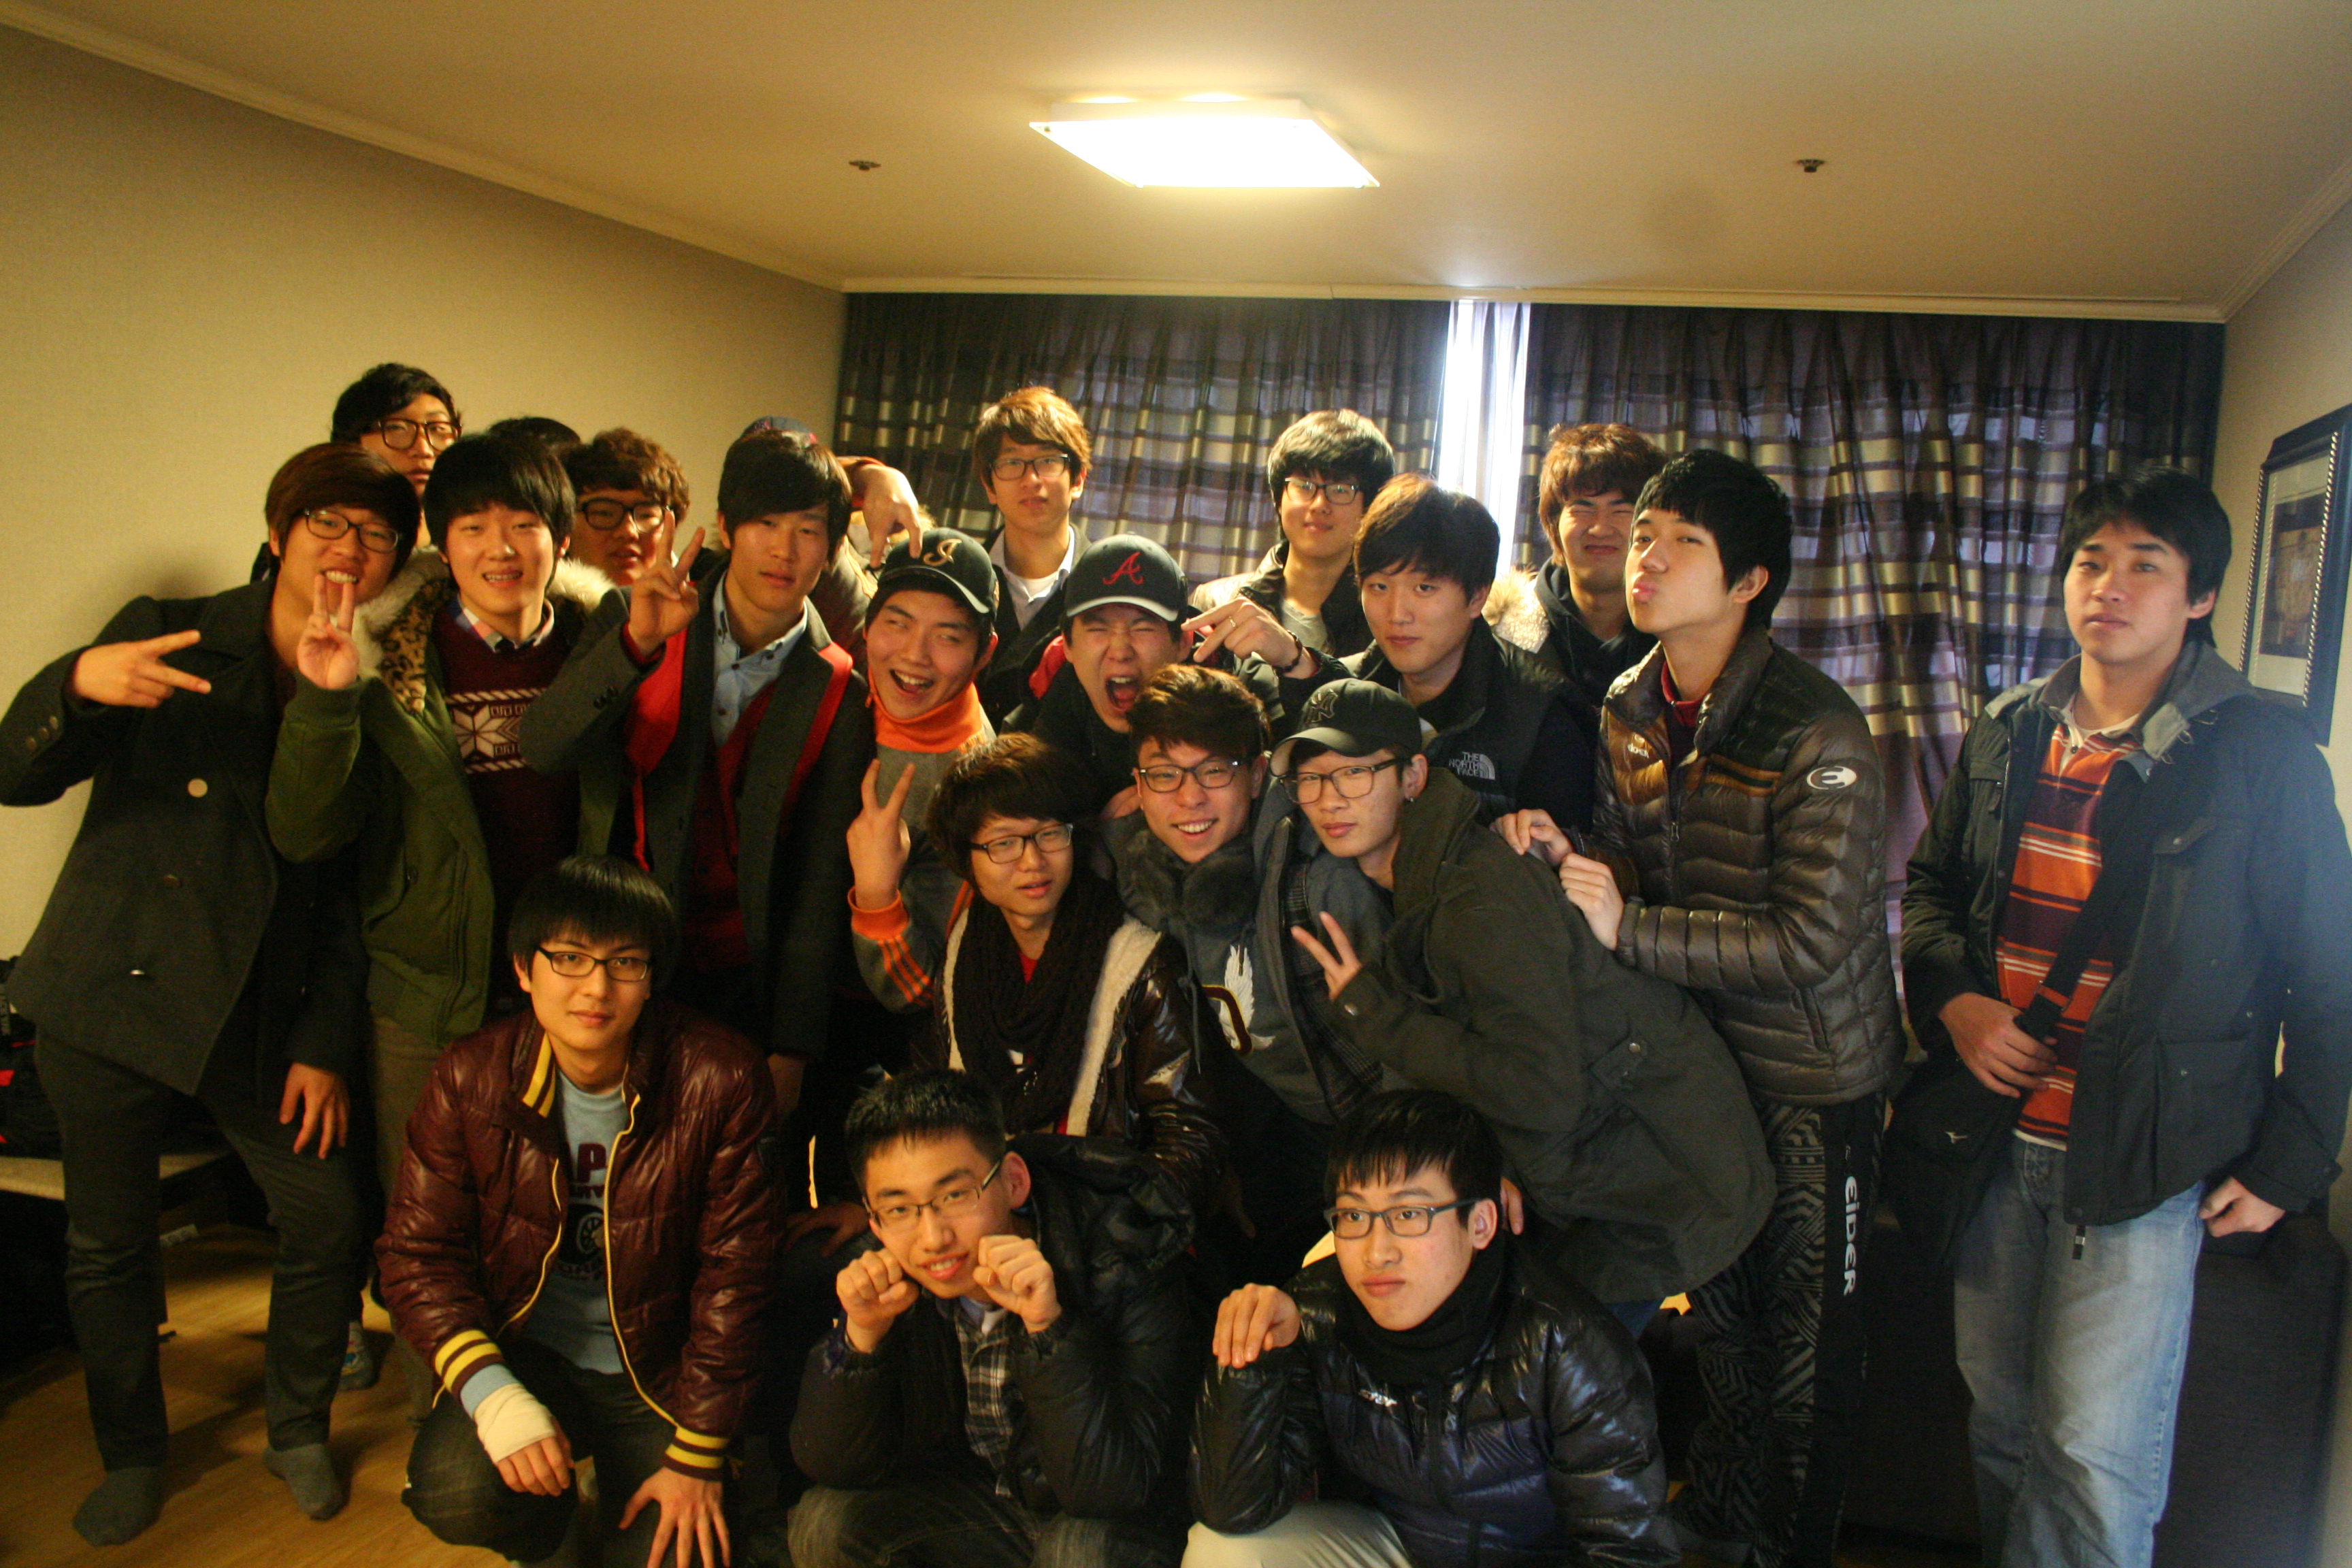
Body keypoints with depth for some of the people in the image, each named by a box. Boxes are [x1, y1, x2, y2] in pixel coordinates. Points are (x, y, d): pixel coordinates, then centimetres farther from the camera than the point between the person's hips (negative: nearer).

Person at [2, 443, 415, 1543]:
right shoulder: (164, 635, -2)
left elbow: (350, 894, 3)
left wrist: (328, 1043, -3)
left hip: (265, 1012, 1)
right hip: (112, 993, -1)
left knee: (329, 1218, -2)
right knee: (108, 1246, 8)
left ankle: (299, 1432, 24)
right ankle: (133, 1456, 32)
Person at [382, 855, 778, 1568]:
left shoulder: (720, 1079, -16)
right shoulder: (471, 1076, -8)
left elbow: (734, 1273, -12)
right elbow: (417, 1251, -6)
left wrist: (697, 1457, -10)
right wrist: (491, 1395, -22)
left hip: (658, 1374, -1)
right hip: (523, 1354, 1)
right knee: (456, 1496, -27)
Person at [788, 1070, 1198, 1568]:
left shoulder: (1123, 1263, -27)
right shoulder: (889, 1278, -14)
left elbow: (1112, 1486, -31)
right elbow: (832, 1467, -9)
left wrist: (1048, 1325, -43)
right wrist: (862, 1335, -27)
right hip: (968, 1504, 4)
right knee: (827, 1523, -16)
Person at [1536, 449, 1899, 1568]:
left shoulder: (1816, 732, -22)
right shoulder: (1631, 711, 1)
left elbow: (1809, 942, -25)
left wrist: (1631, 931, -25)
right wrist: (1561, 853, -10)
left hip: (1810, 1072, -6)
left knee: (1806, 1340, 8)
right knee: (1715, 1304, 21)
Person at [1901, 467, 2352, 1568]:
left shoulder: (2263, 753, -6)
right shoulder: (2006, 736, 7)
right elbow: (1930, 883, 19)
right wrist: (1951, 997, 0)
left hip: (2147, 1156, -4)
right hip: (1995, 1136, 4)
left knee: (2095, 1453, -1)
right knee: (2002, 1423, 14)